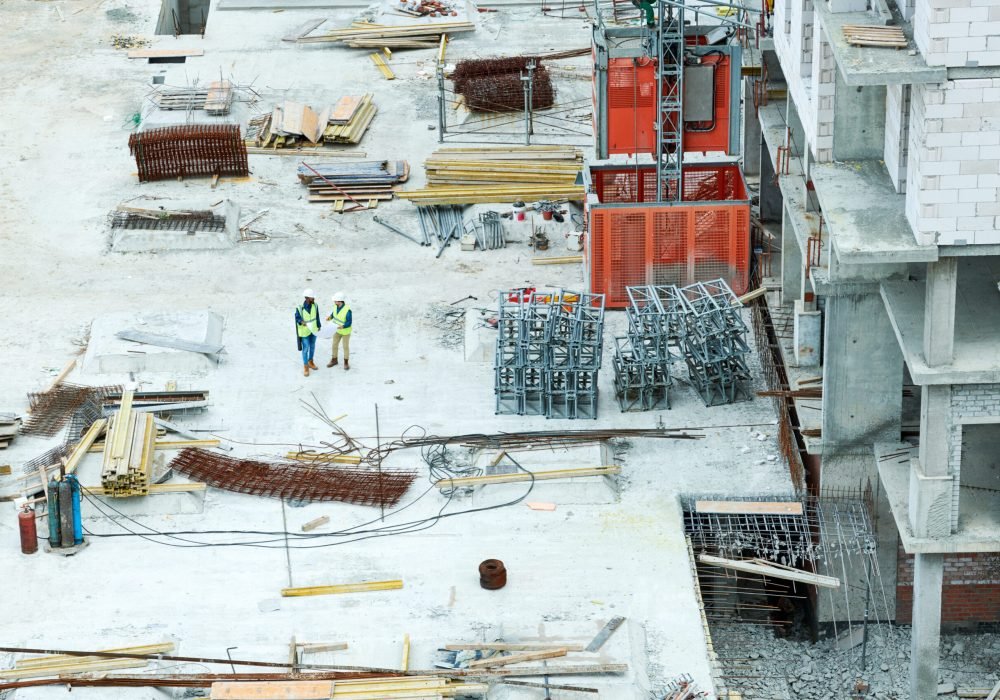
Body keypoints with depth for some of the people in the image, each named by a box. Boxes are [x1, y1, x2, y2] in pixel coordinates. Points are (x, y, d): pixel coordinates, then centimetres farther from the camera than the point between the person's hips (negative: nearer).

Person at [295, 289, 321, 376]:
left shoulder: (315, 305, -10)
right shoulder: (300, 308, -23)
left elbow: (317, 316, 3)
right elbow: (297, 318, -13)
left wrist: (319, 326, 11)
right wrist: (302, 322, -33)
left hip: (313, 330, 5)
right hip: (304, 331, -5)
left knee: (312, 347, 19)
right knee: (305, 348, 1)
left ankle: (310, 362, 39)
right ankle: (305, 367, 15)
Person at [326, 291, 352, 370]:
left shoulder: (347, 310, -35)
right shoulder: (336, 306, -16)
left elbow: (349, 323, -28)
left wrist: (342, 326, -46)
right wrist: (330, 317, -16)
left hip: (345, 331, -5)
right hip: (337, 330, 5)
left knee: (346, 347, 11)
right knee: (335, 345, 17)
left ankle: (346, 362, 33)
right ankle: (334, 360, 37)